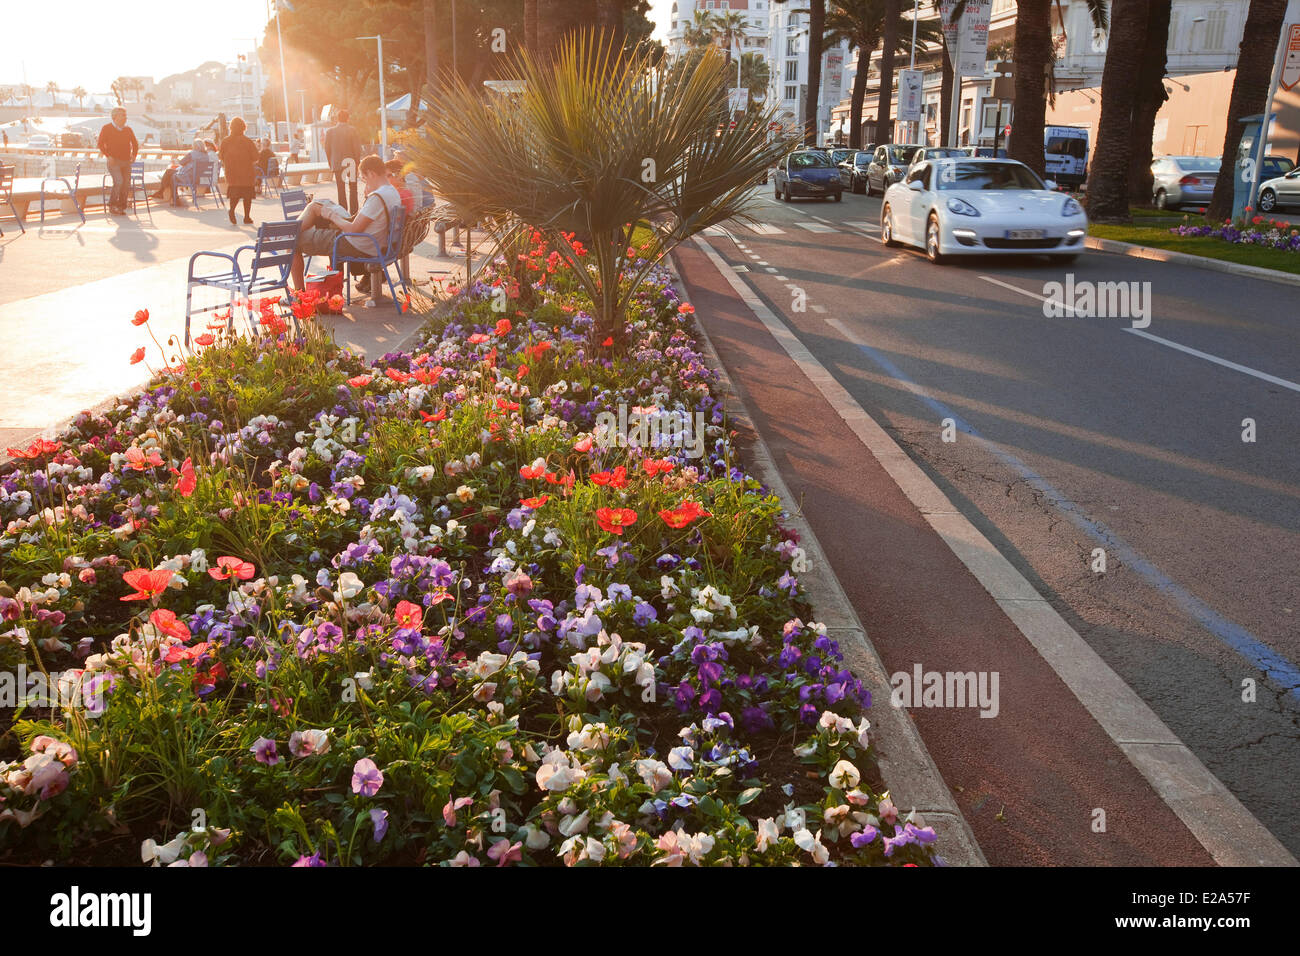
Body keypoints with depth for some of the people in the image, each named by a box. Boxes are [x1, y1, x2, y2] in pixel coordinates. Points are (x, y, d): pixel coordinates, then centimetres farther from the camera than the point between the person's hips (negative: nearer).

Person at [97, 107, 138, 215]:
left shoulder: (128, 130, 14)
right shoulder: (107, 128, 1)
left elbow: (135, 143, 23)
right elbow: (101, 144, 0)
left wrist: (134, 155, 9)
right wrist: (108, 156, -10)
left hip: (126, 161, 5)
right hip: (113, 161, -5)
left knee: (126, 184, 0)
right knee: (119, 181, -21)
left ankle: (121, 207, 11)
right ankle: (112, 205, -9)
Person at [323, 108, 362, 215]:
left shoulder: (330, 131, -2)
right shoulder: (353, 130, -9)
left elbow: (327, 150, 0)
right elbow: (357, 148, -11)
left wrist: (331, 164, 9)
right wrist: (357, 163, -1)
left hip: (337, 164, 1)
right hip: (351, 163, -1)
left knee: (341, 189, 8)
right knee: (352, 188, 9)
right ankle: (353, 211, 7)